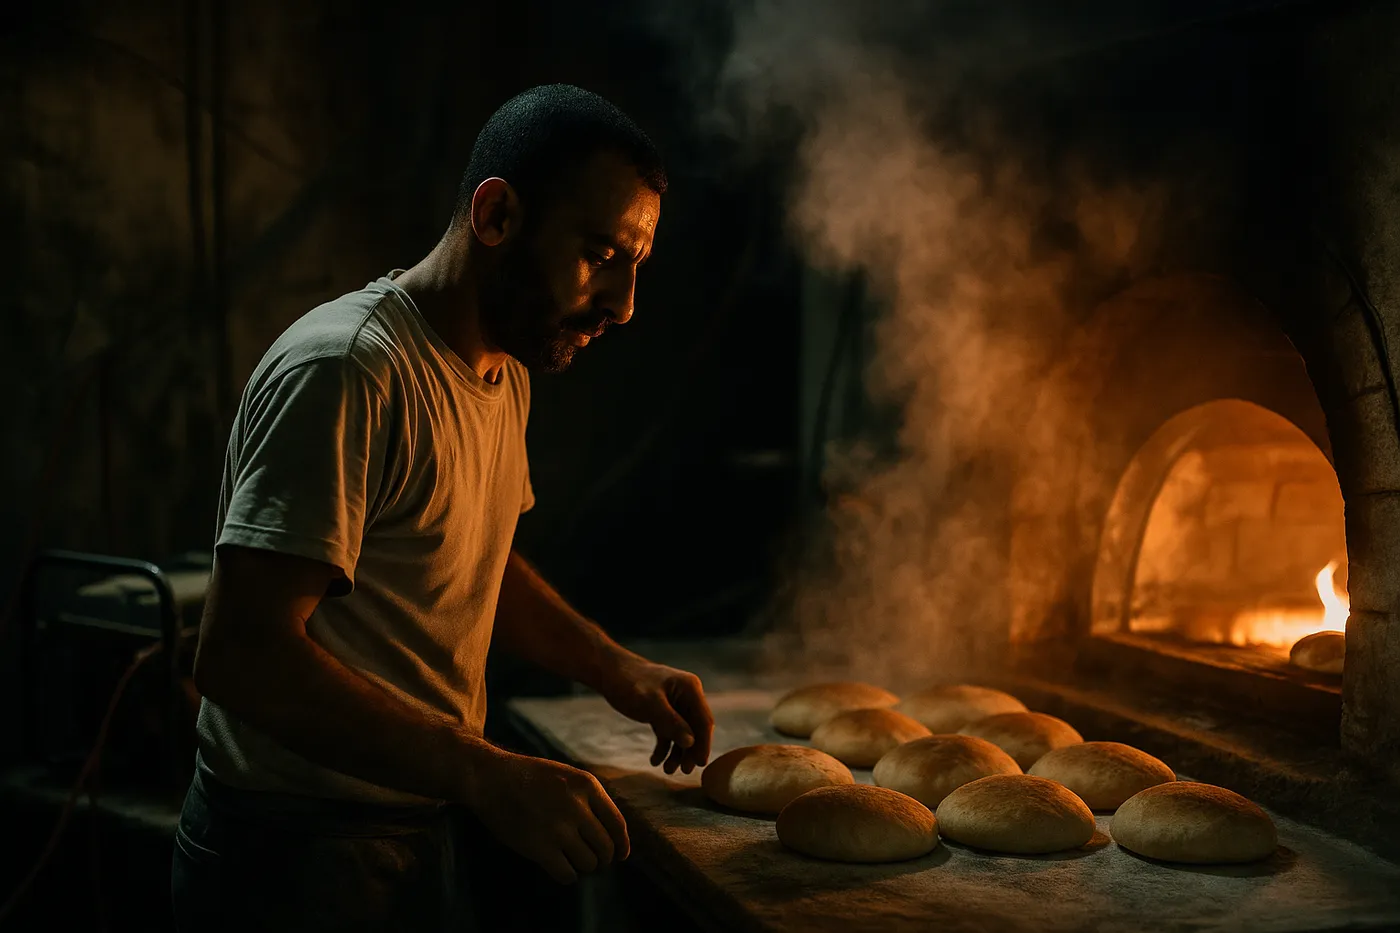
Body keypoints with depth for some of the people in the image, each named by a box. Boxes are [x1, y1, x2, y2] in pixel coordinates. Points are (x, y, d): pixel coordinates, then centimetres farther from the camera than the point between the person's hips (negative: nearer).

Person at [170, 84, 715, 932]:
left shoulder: (504, 375, 9)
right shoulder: (345, 370, -22)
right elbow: (242, 653, -28)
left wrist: (619, 671, 9)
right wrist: (489, 777, -31)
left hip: (419, 835, 9)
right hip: (296, 862, -9)